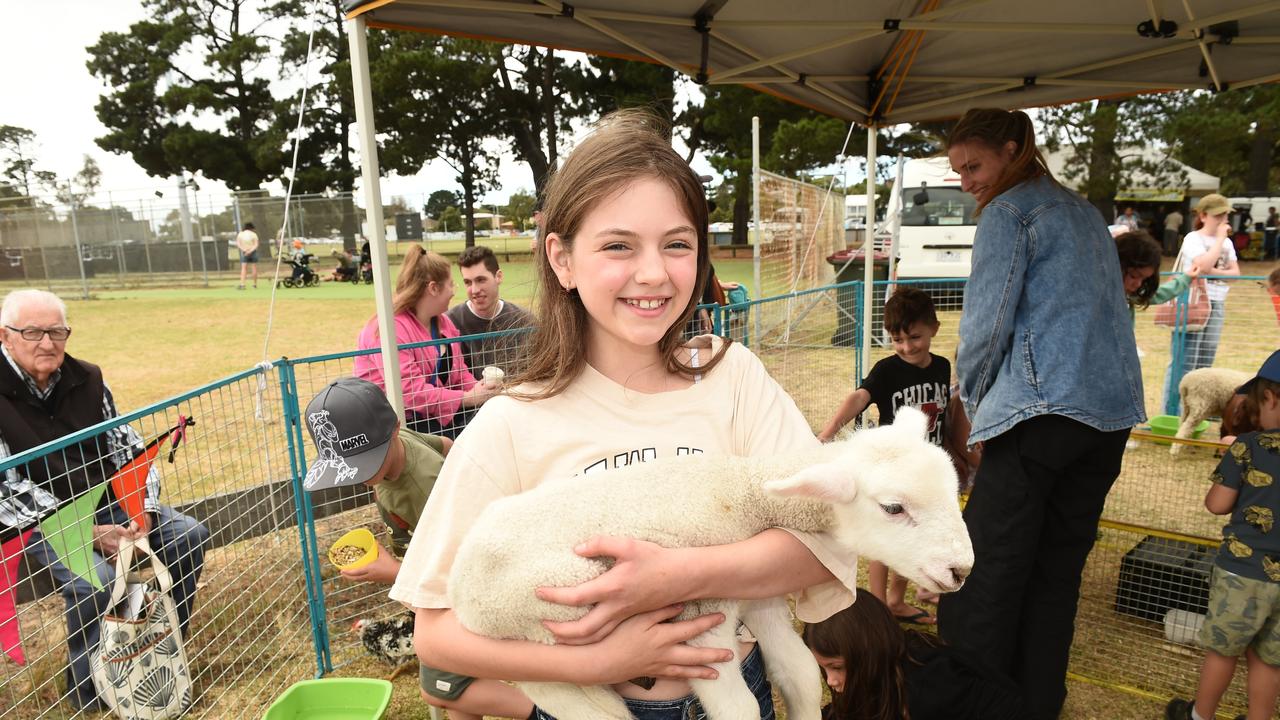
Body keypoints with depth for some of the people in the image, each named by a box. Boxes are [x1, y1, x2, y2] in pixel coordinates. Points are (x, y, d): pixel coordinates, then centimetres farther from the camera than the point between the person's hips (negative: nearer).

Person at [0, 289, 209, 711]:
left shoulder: (87, 379, 0)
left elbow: (128, 448, 3)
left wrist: (144, 509, -13)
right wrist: (88, 531, -24)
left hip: (105, 501, 5)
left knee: (190, 535, -9)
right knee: (94, 579, -29)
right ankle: (88, 690, -3)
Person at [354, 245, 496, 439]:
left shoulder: (443, 322, 9)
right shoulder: (389, 328, -20)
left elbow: (458, 372, 11)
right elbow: (410, 392, -26)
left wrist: (479, 392, -10)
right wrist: (468, 398, -22)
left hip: (436, 412, 8)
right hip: (398, 423, -8)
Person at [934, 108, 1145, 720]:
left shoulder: (1009, 211, -2)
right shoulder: (1085, 211, 23)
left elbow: (986, 322, -7)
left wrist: (972, 400, 8)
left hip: (1043, 410, -9)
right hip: (1113, 412, 9)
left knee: (986, 573, -4)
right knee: (1059, 569, 14)